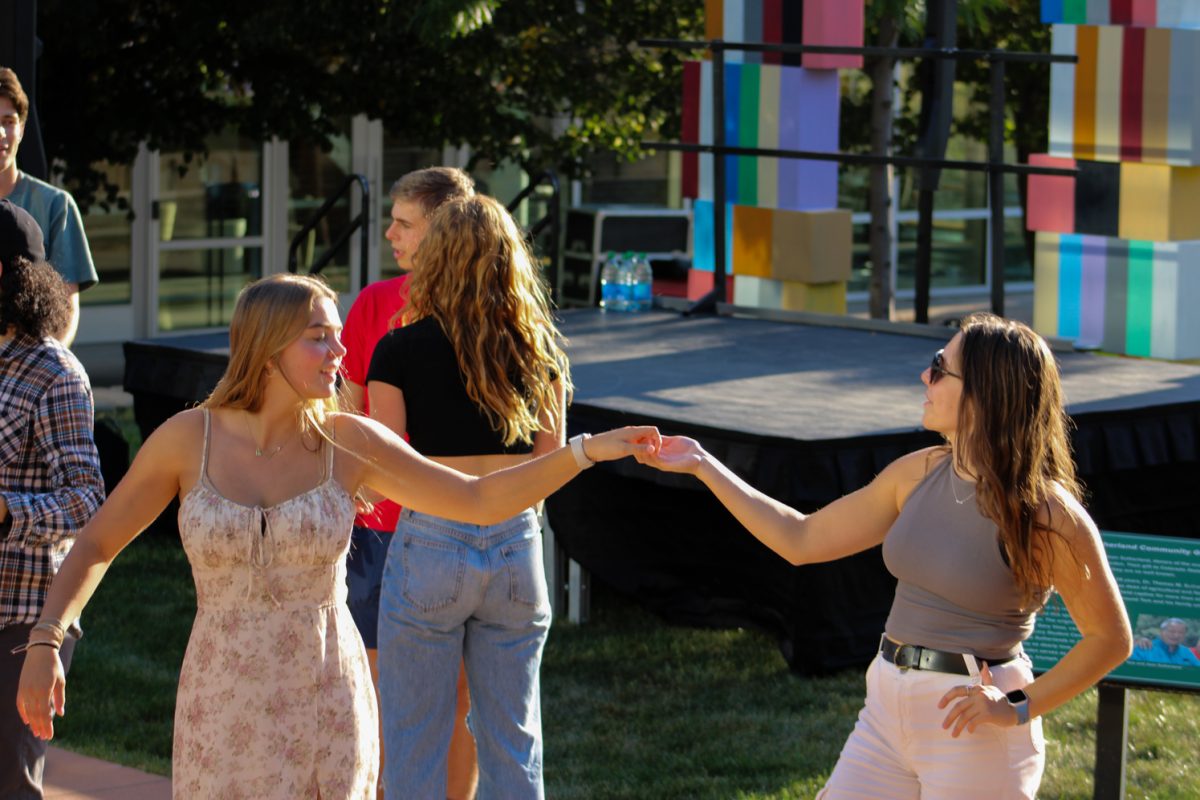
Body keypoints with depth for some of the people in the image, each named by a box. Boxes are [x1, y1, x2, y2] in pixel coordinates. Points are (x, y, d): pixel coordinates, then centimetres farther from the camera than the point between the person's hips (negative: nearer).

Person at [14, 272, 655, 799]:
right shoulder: (187, 439, -6)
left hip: (326, 706, 0)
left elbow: (482, 501, 0)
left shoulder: (348, 442, -4)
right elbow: (95, 546, 4)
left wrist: (589, 450, -11)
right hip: (224, 708, 0)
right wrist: (43, 644, -9)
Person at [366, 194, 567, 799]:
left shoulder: (401, 351, -8)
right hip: (516, 549, 3)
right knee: (512, 738, 12)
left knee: (414, 742, 7)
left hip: (430, 548, -3)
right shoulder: (539, 351, 2)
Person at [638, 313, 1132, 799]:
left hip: (975, 730, -6)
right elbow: (801, 540, 12)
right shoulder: (919, 474, 4)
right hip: (888, 710, 6)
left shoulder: (1044, 511, -14)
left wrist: (1019, 708, -17)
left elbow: (1110, 638, -9)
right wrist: (703, 466, 12)